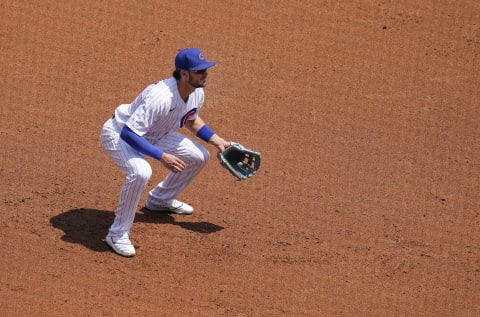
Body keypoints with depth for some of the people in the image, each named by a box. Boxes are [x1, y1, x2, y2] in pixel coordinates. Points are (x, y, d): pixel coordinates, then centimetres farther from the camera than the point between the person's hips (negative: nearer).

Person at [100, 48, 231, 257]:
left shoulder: (197, 93, -11)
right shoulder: (160, 96, -38)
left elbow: (191, 120, 12)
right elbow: (129, 133, -37)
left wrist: (217, 140, 2)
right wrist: (162, 156, -42)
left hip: (153, 135, 9)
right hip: (119, 134, -8)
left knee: (199, 157, 8)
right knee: (140, 172, -36)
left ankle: (160, 199, 31)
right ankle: (118, 234, -19)